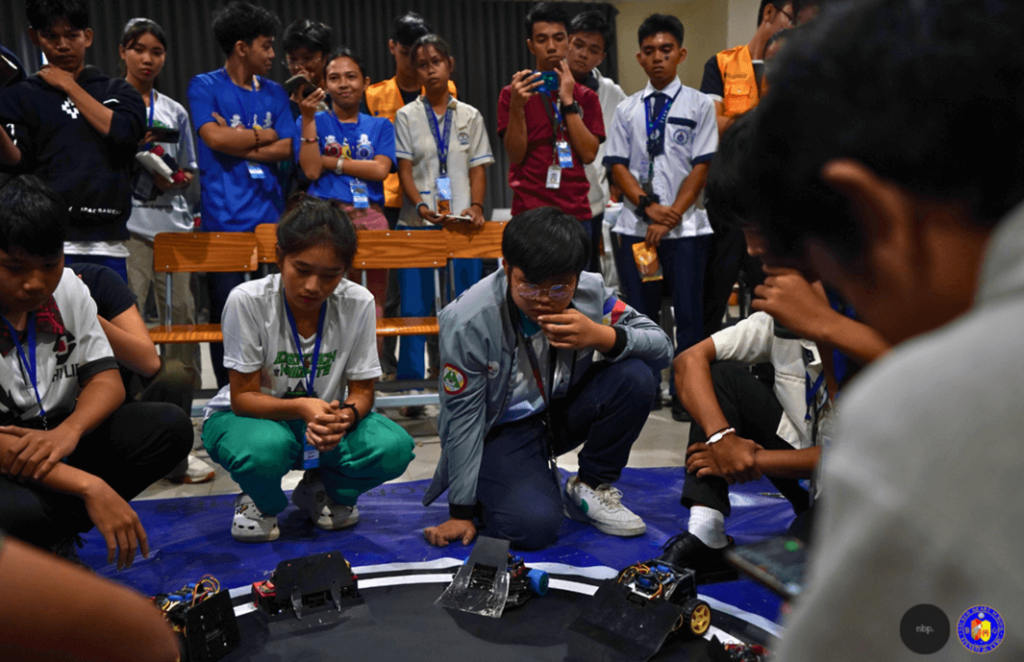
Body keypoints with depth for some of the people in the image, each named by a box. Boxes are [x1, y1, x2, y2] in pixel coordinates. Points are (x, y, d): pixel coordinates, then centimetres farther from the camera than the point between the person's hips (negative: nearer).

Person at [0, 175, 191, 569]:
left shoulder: (67, 287, -2)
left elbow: (107, 381, -4)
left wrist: (68, 431, -27)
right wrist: (88, 486, -36)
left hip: (60, 437, 6)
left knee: (169, 427, -16)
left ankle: (53, 532, -9)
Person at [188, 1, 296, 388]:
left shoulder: (274, 93, 14)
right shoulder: (205, 87, 2)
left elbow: (286, 149, 3)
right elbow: (215, 138, -13)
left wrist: (238, 143, -7)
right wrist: (262, 135, -1)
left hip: (270, 214, 4)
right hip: (224, 219, -4)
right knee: (226, 313, 0)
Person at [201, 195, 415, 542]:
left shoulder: (358, 303, -16)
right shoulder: (247, 301, -22)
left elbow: (362, 391, -8)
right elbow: (243, 398, -17)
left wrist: (346, 416, -33)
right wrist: (300, 408, -37)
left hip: (327, 415, 3)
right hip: (254, 416, -2)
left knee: (394, 447, -26)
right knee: (266, 448, -39)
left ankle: (322, 490, 8)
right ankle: (261, 501, 1)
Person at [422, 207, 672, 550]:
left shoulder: (589, 293, -17)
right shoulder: (468, 322, -26)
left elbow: (662, 348, -10)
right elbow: (462, 417, -18)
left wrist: (602, 336, -31)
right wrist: (461, 512, -12)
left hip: (561, 410, 4)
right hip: (501, 430, -4)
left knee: (635, 377, -22)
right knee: (534, 525, -29)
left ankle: (590, 488, 1)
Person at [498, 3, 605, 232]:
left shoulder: (585, 97, 10)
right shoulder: (513, 93, 5)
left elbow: (589, 154, -2)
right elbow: (516, 155, -4)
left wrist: (568, 101, -8)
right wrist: (516, 106, -17)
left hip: (576, 213, 2)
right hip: (530, 213, -2)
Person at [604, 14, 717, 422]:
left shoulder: (698, 105, 4)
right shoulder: (626, 110, 11)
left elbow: (701, 167, -2)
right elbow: (618, 165, 5)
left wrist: (671, 216, -11)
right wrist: (648, 206, -10)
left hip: (685, 227, -2)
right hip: (635, 227, 2)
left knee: (688, 312, -2)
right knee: (640, 311, 7)